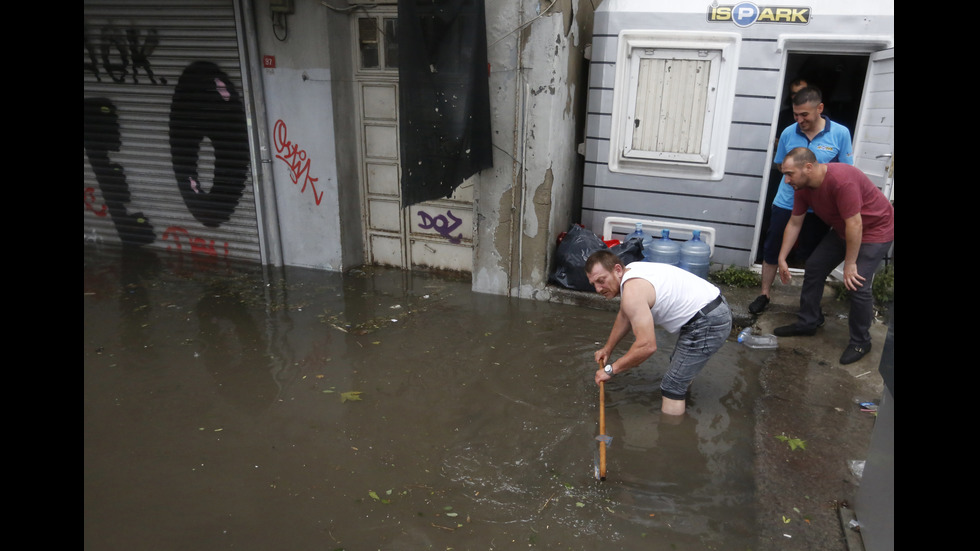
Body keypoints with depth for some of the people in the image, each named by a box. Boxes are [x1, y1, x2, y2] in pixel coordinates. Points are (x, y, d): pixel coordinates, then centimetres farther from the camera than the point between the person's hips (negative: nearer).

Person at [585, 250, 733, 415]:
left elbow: (647, 346, -29)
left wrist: (610, 369, -18)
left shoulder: (633, 291, -25)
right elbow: (625, 316, 22)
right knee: (680, 362, 32)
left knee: (672, 387, -5)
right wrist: (608, 349, 28)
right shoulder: (630, 271, 6)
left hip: (708, 324, -11)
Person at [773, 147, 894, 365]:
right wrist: (782, 259, -1)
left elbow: (855, 224, -32)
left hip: (875, 229, -8)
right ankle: (807, 323, 20)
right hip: (843, 229, 8)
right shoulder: (802, 186, -11)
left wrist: (850, 264, -24)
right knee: (814, 268, 6)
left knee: (858, 285, -15)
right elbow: (794, 223, -1)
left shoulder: (841, 180, -37)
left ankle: (860, 342, 4)